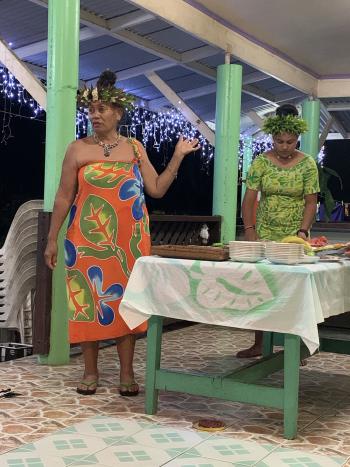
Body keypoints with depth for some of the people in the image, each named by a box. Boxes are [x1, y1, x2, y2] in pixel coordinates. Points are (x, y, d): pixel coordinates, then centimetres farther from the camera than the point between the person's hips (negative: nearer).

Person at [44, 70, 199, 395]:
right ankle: (90, 372, 15)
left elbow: (157, 189, 6)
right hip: (88, 238, -1)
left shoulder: (135, 148, 8)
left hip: (129, 239, 1)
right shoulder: (78, 149, 2)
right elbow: (64, 197, 2)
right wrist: (52, 239, -1)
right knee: (89, 298, 1)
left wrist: (178, 156, 1)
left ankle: (127, 373, 11)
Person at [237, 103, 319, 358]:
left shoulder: (307, 164, -2)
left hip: (295, 237, -1)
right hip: (265, 234, 1)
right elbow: (249, 198, -5)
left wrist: (303, 231, -17)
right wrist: (250, 230, -15)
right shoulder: (261, 162, -2)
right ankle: (259, 344, 13)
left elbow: (311, 202, -4)